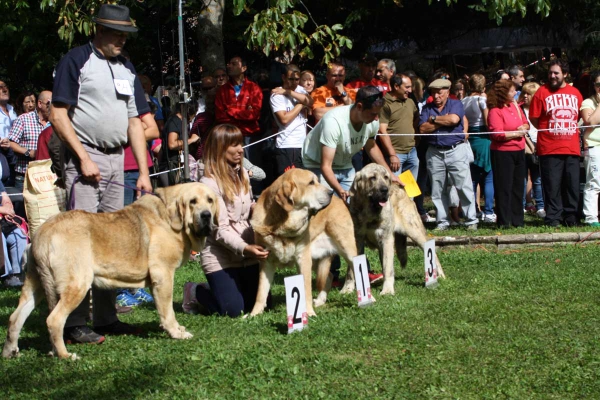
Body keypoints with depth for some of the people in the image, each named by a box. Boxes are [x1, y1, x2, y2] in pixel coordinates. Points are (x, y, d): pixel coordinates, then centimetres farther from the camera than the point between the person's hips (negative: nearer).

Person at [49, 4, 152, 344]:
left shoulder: (126, 68, 15)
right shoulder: (76, 60, -4)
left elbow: (135, 122, 16)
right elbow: (58, 114, -9)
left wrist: (144, 172, 10)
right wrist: (83, 158, -15)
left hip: (116, 160, 7)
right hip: (85, 157, -7)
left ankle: (106, 317, 14)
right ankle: (75, 323, -8)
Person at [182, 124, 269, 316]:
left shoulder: (242, 173, 9)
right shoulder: (209, 183, -15)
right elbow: (220, 230, -18)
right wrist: (245, 248, -32)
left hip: (248, 251, 7)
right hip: (220, 255, -7)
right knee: (233, 309, -14)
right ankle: (195, 293, 17)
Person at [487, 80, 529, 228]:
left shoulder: (514, 106, 11)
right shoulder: (495, 111, -13)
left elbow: (525, 122, 20)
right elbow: (497, 134, -20)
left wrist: (524, 127, -3)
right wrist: (516, 133, -13)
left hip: (519, 151, 8)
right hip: (503, 153, -8)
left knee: (517, 187, 12)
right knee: (504, 188, -3)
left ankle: (517, 220, 19)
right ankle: (504, 221, 2)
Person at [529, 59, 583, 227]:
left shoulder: (575, 93, 11)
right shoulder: (542, 92, -1)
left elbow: (580, 116, 22)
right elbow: (533, 119, 0)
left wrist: (572, 130, 12)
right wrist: (547, 132, 2)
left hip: (572, 148, 3)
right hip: (550, 149, -3)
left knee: (572, 184, 6)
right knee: (552, 185, -3)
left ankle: (570, 216, 15)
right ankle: (553, 218, 4)